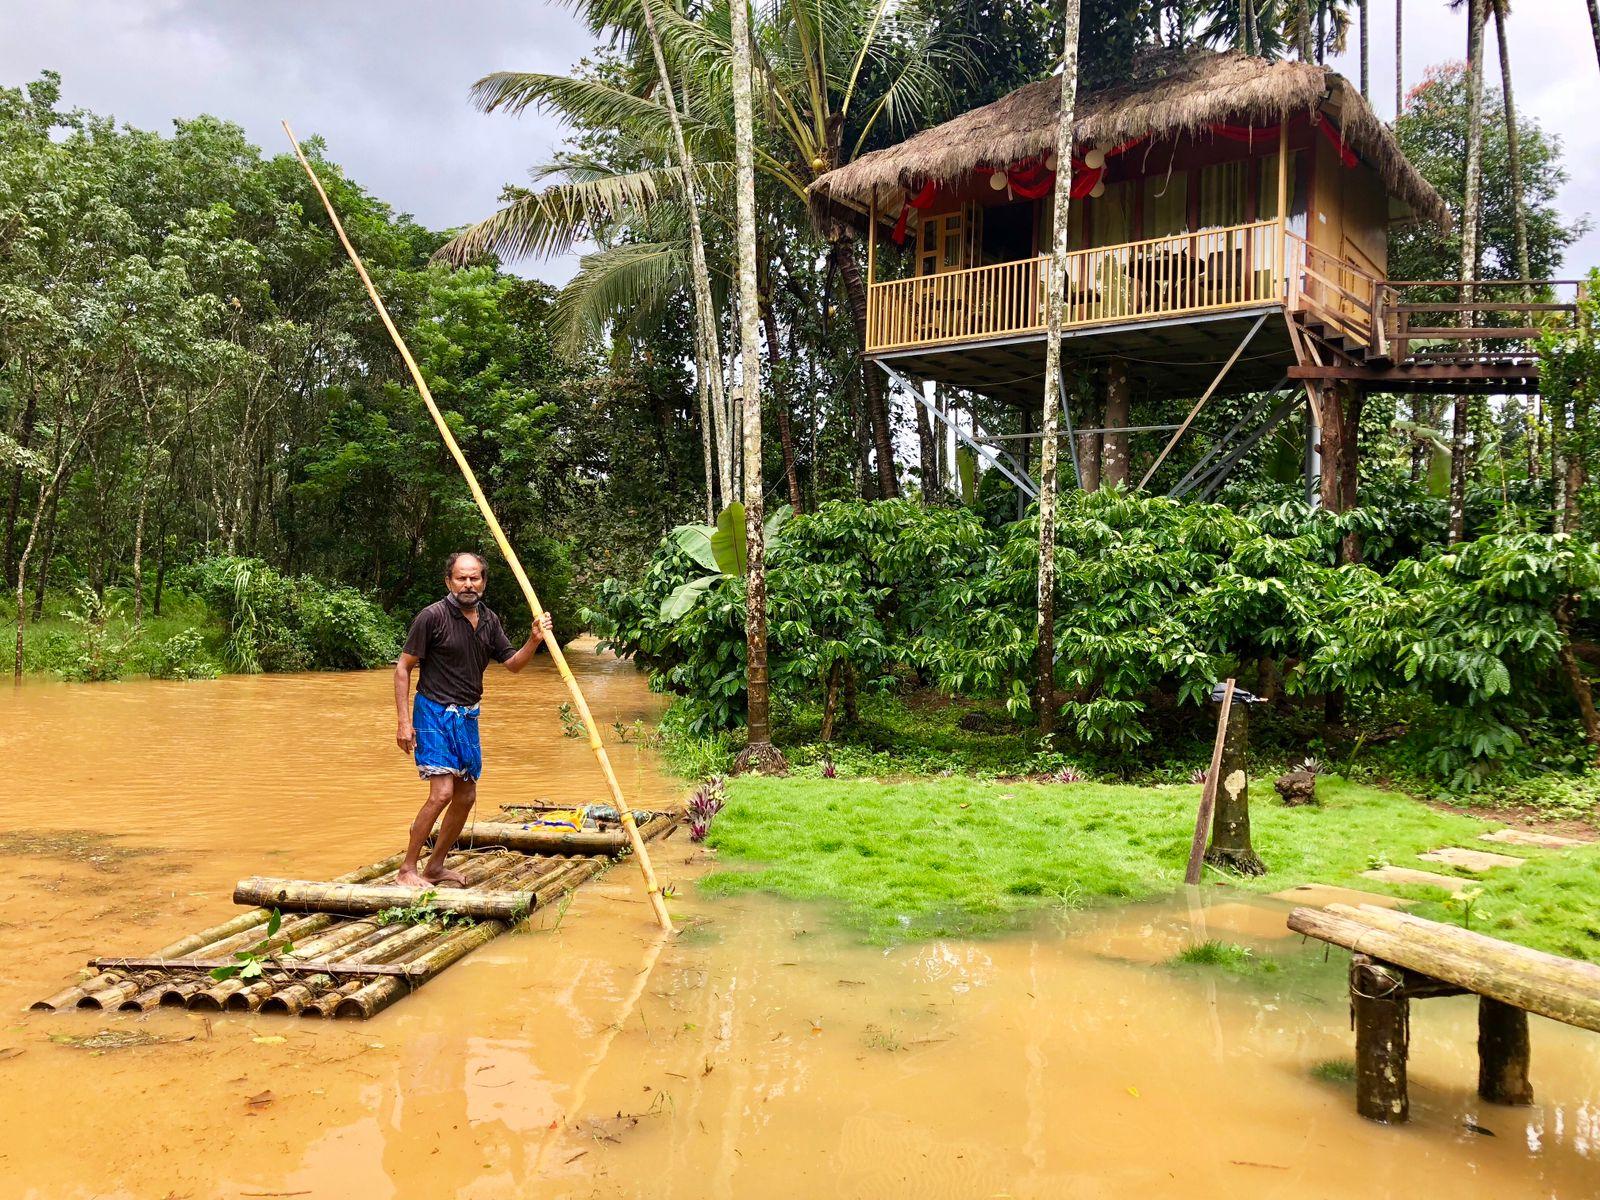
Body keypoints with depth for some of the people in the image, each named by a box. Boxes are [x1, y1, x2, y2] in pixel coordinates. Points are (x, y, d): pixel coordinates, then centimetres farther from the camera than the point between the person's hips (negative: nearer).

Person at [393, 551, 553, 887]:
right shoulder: (433, 616, -14)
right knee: (442, 792, -17)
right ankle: (407, 870, -4)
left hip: (468, 716, 7)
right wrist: (404, 720, -15)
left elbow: (512, 664, 11)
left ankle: (435, 867, 25)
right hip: (434, 712, -7)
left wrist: (535, 640, -9)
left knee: (466, 797, 10)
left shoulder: (489, 620, 5)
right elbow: (403, 667, -10)